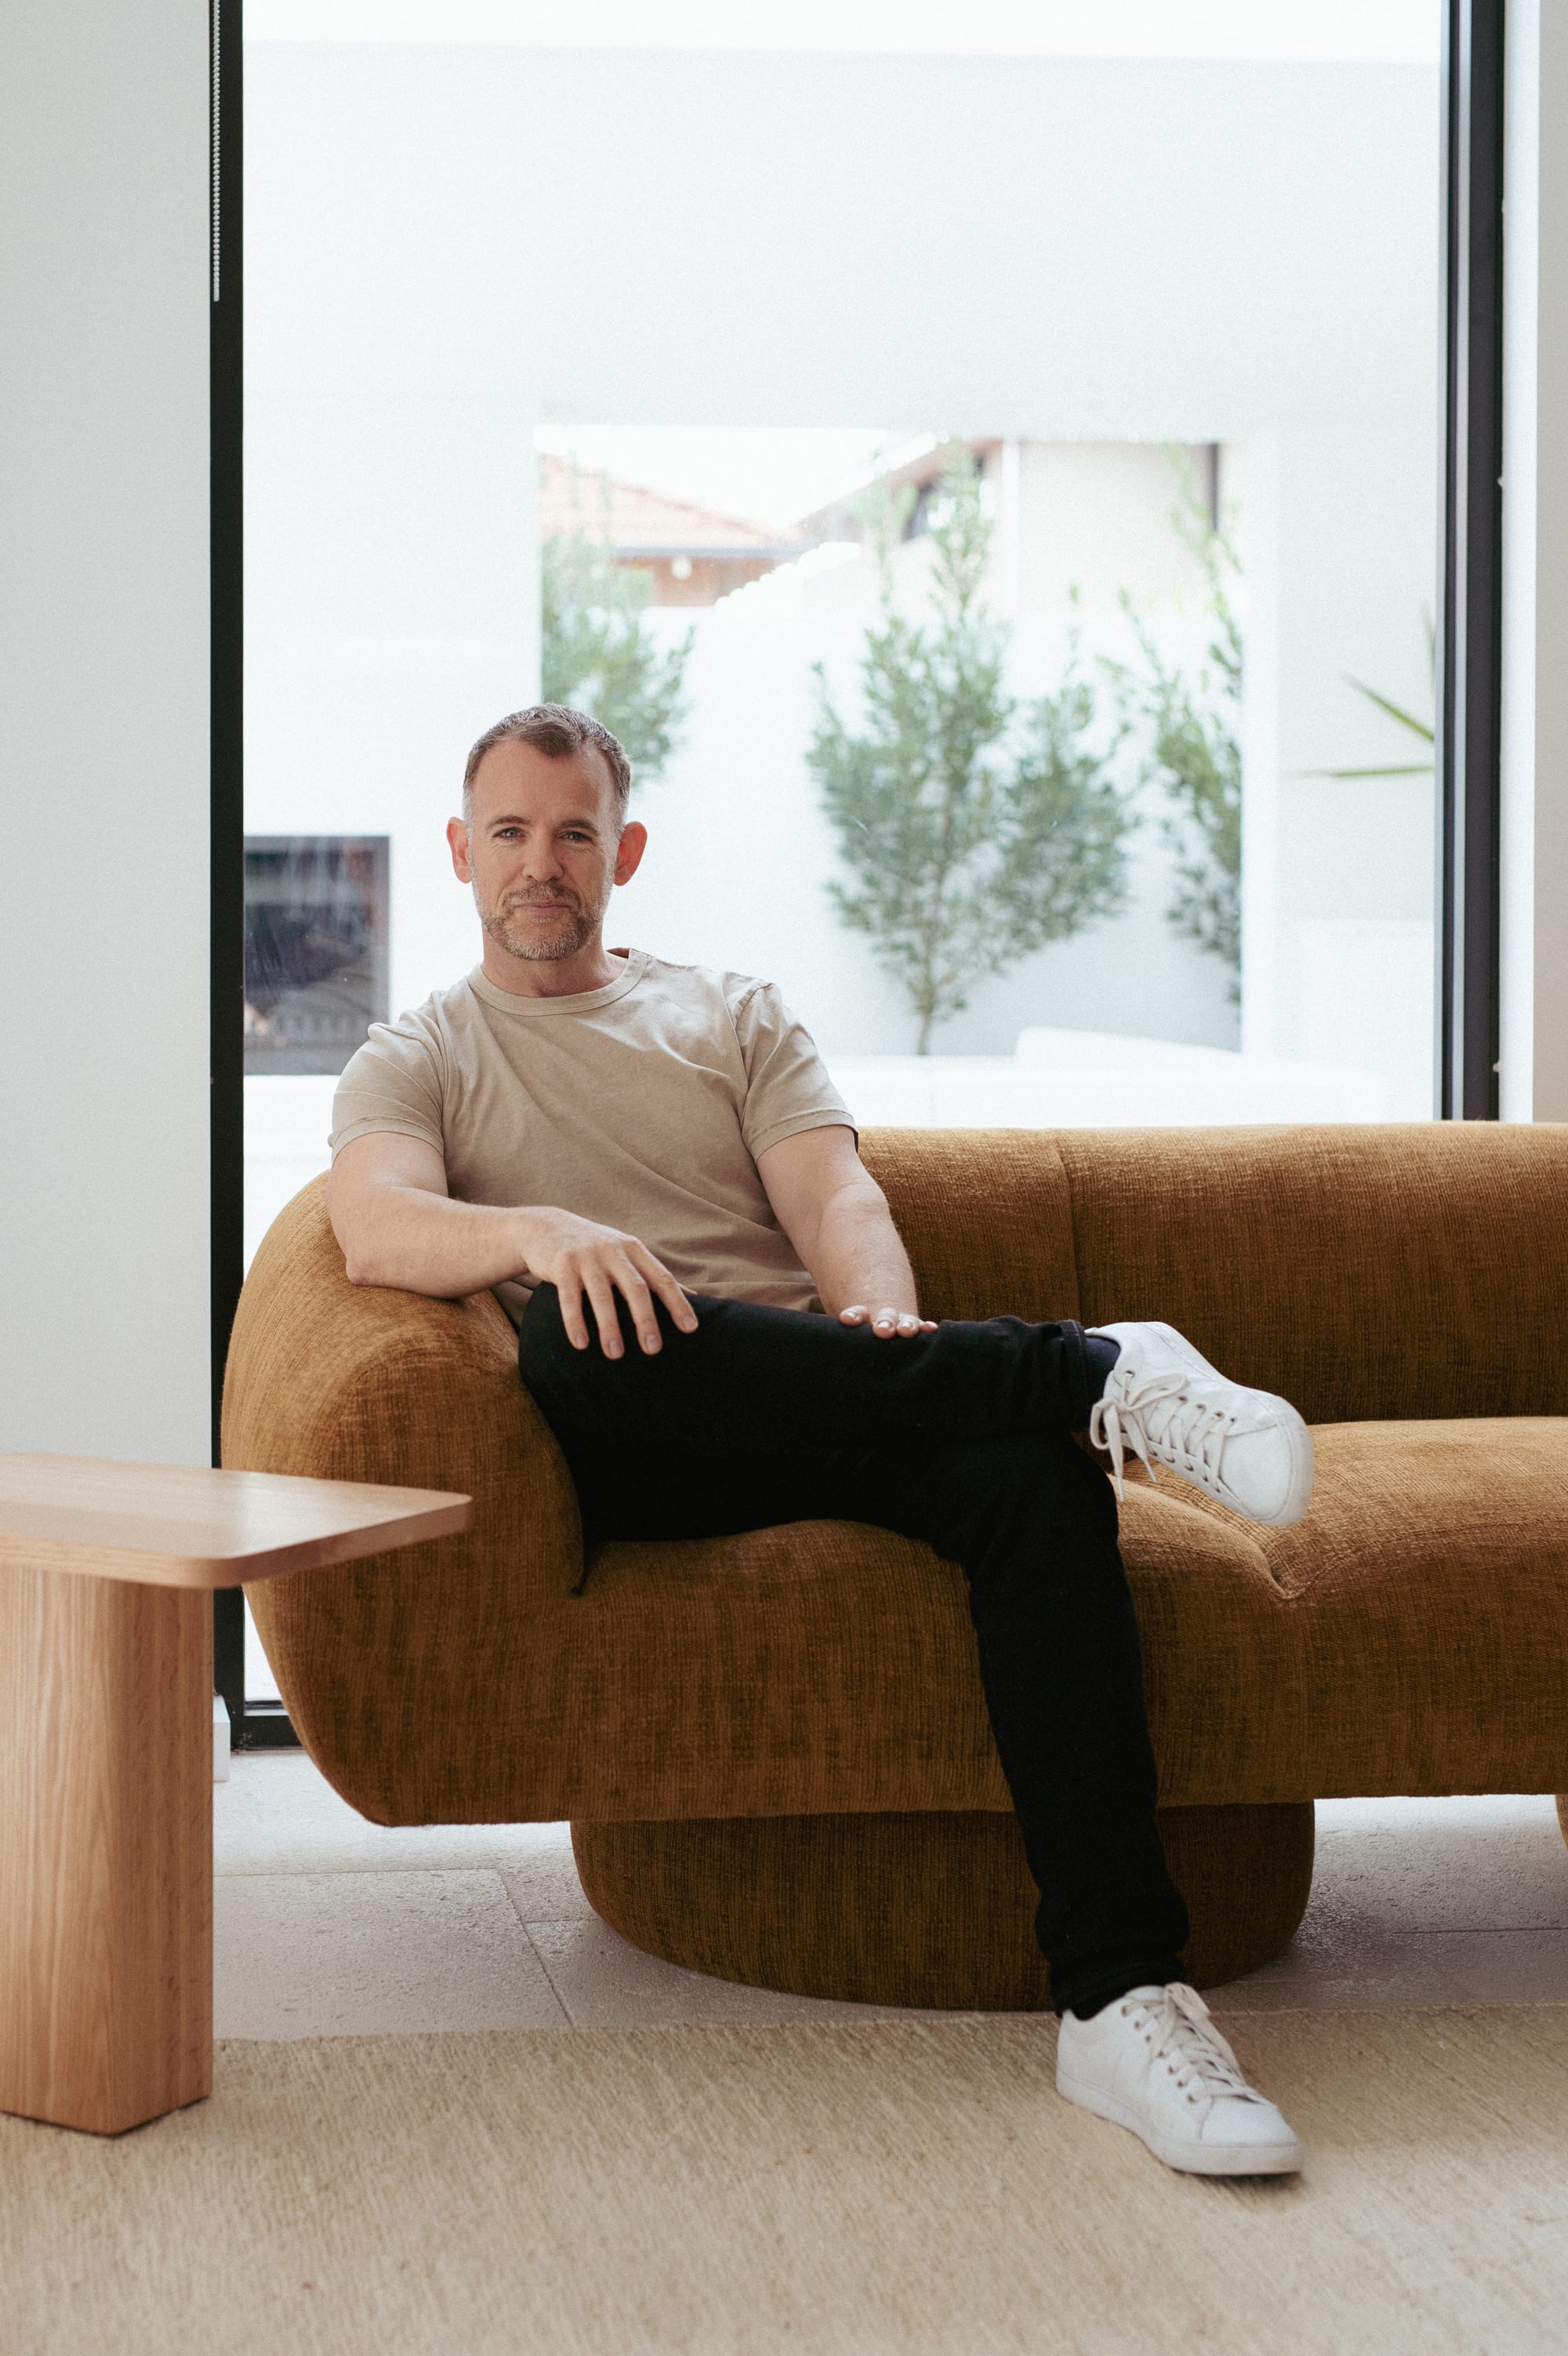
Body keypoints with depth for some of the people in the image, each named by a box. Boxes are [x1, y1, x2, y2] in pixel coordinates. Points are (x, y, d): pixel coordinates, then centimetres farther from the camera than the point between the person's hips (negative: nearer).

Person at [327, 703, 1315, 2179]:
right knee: (577, 1337, -39)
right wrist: (541, 1233, -27)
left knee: (1035, 1472, -31)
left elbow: (837, 1199, 8)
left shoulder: (731, 1014, 25)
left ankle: (1120, 2000, -41)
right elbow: (376, 1230, -5)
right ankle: (1093, 1372, -34)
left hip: (827, 1426, 2)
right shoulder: (414, 1061, 18)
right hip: (627, 1451, -2)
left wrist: (886, 1318, -16)